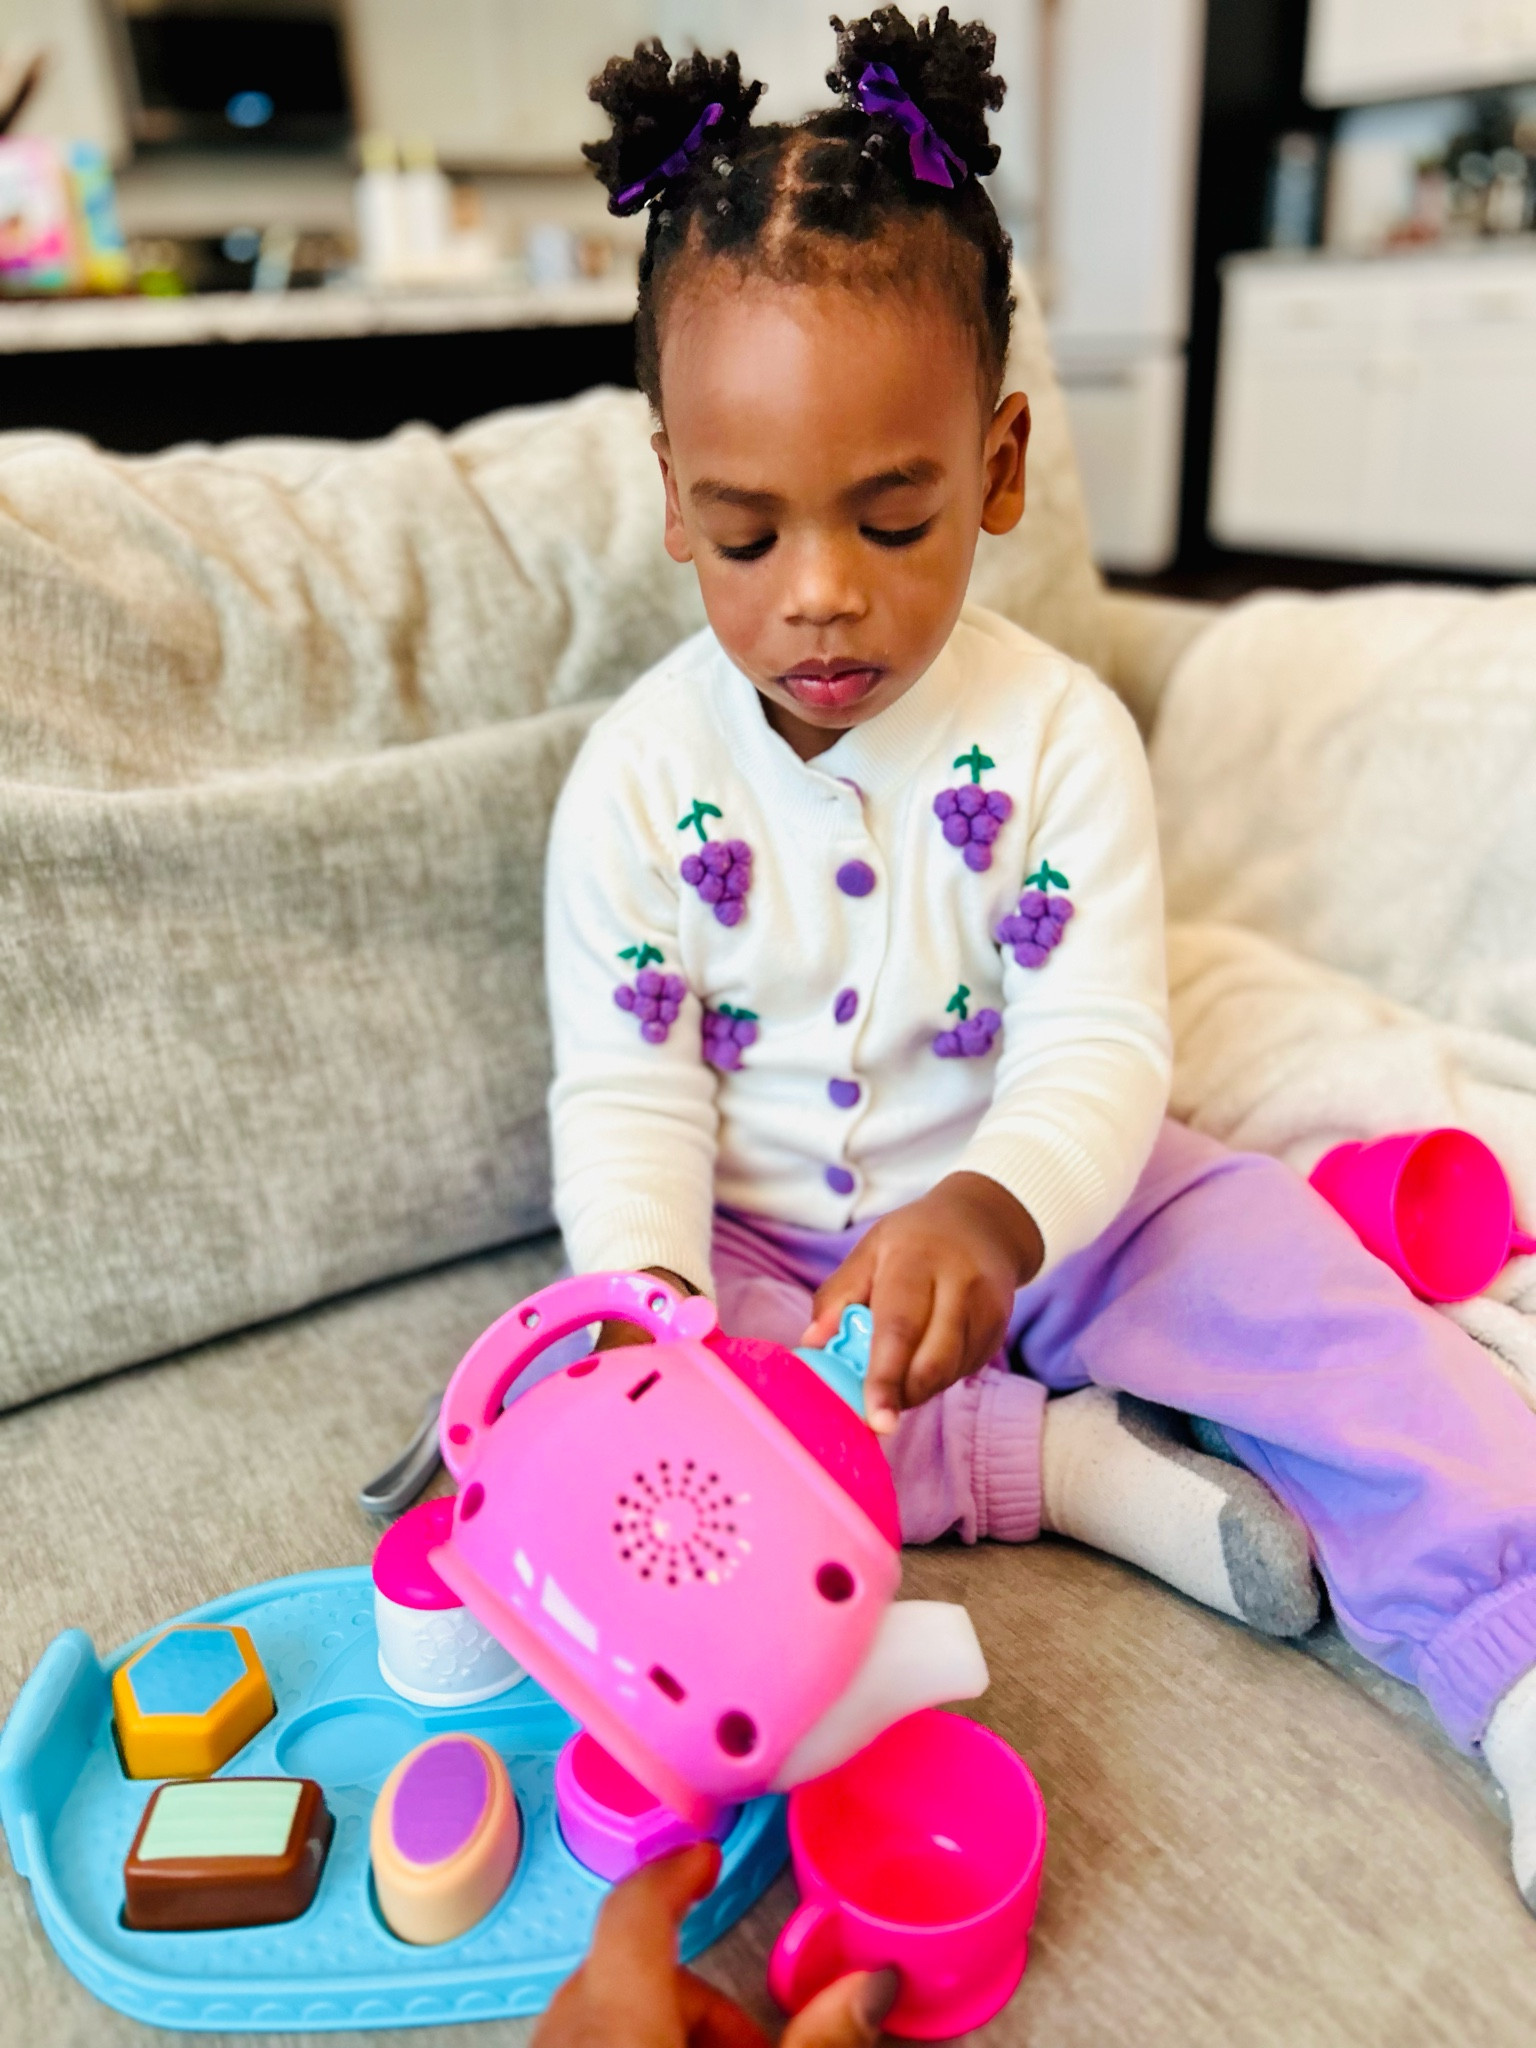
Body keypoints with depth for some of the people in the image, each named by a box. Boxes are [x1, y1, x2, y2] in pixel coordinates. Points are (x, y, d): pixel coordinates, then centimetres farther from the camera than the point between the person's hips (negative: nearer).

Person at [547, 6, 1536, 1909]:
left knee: (1311, 1290, -21)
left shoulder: (1058, 732, -12)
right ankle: (1079, 1466, -21)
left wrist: (988, 1214, -41)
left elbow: (1099, 1047, -19)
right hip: (757, 1240, 1)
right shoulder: (638, 774, -11)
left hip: (1030, 1198, 0)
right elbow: (626, 1095, -11)